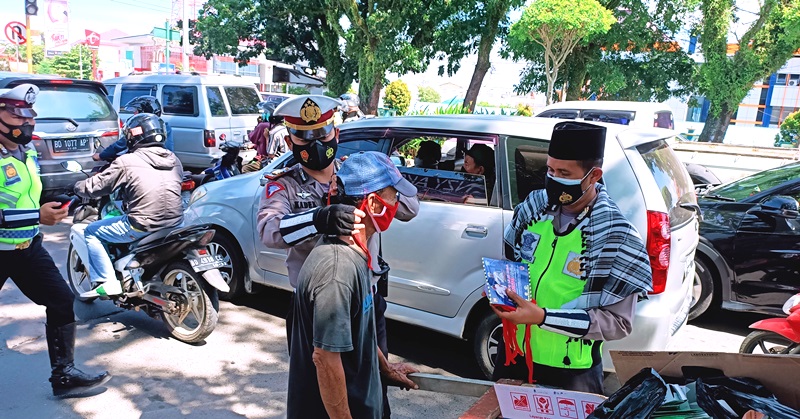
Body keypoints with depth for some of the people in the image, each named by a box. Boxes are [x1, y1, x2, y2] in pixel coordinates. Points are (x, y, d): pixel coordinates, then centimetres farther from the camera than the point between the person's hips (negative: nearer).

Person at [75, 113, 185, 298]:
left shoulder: (127, 162, -7)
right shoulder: (174, 160, 9)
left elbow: (96, 186, -3)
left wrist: (78, 186, 21)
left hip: (142, 226, -6)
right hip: (175, 224, 7)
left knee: (91, 232, 12)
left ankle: (106, 282, 3)